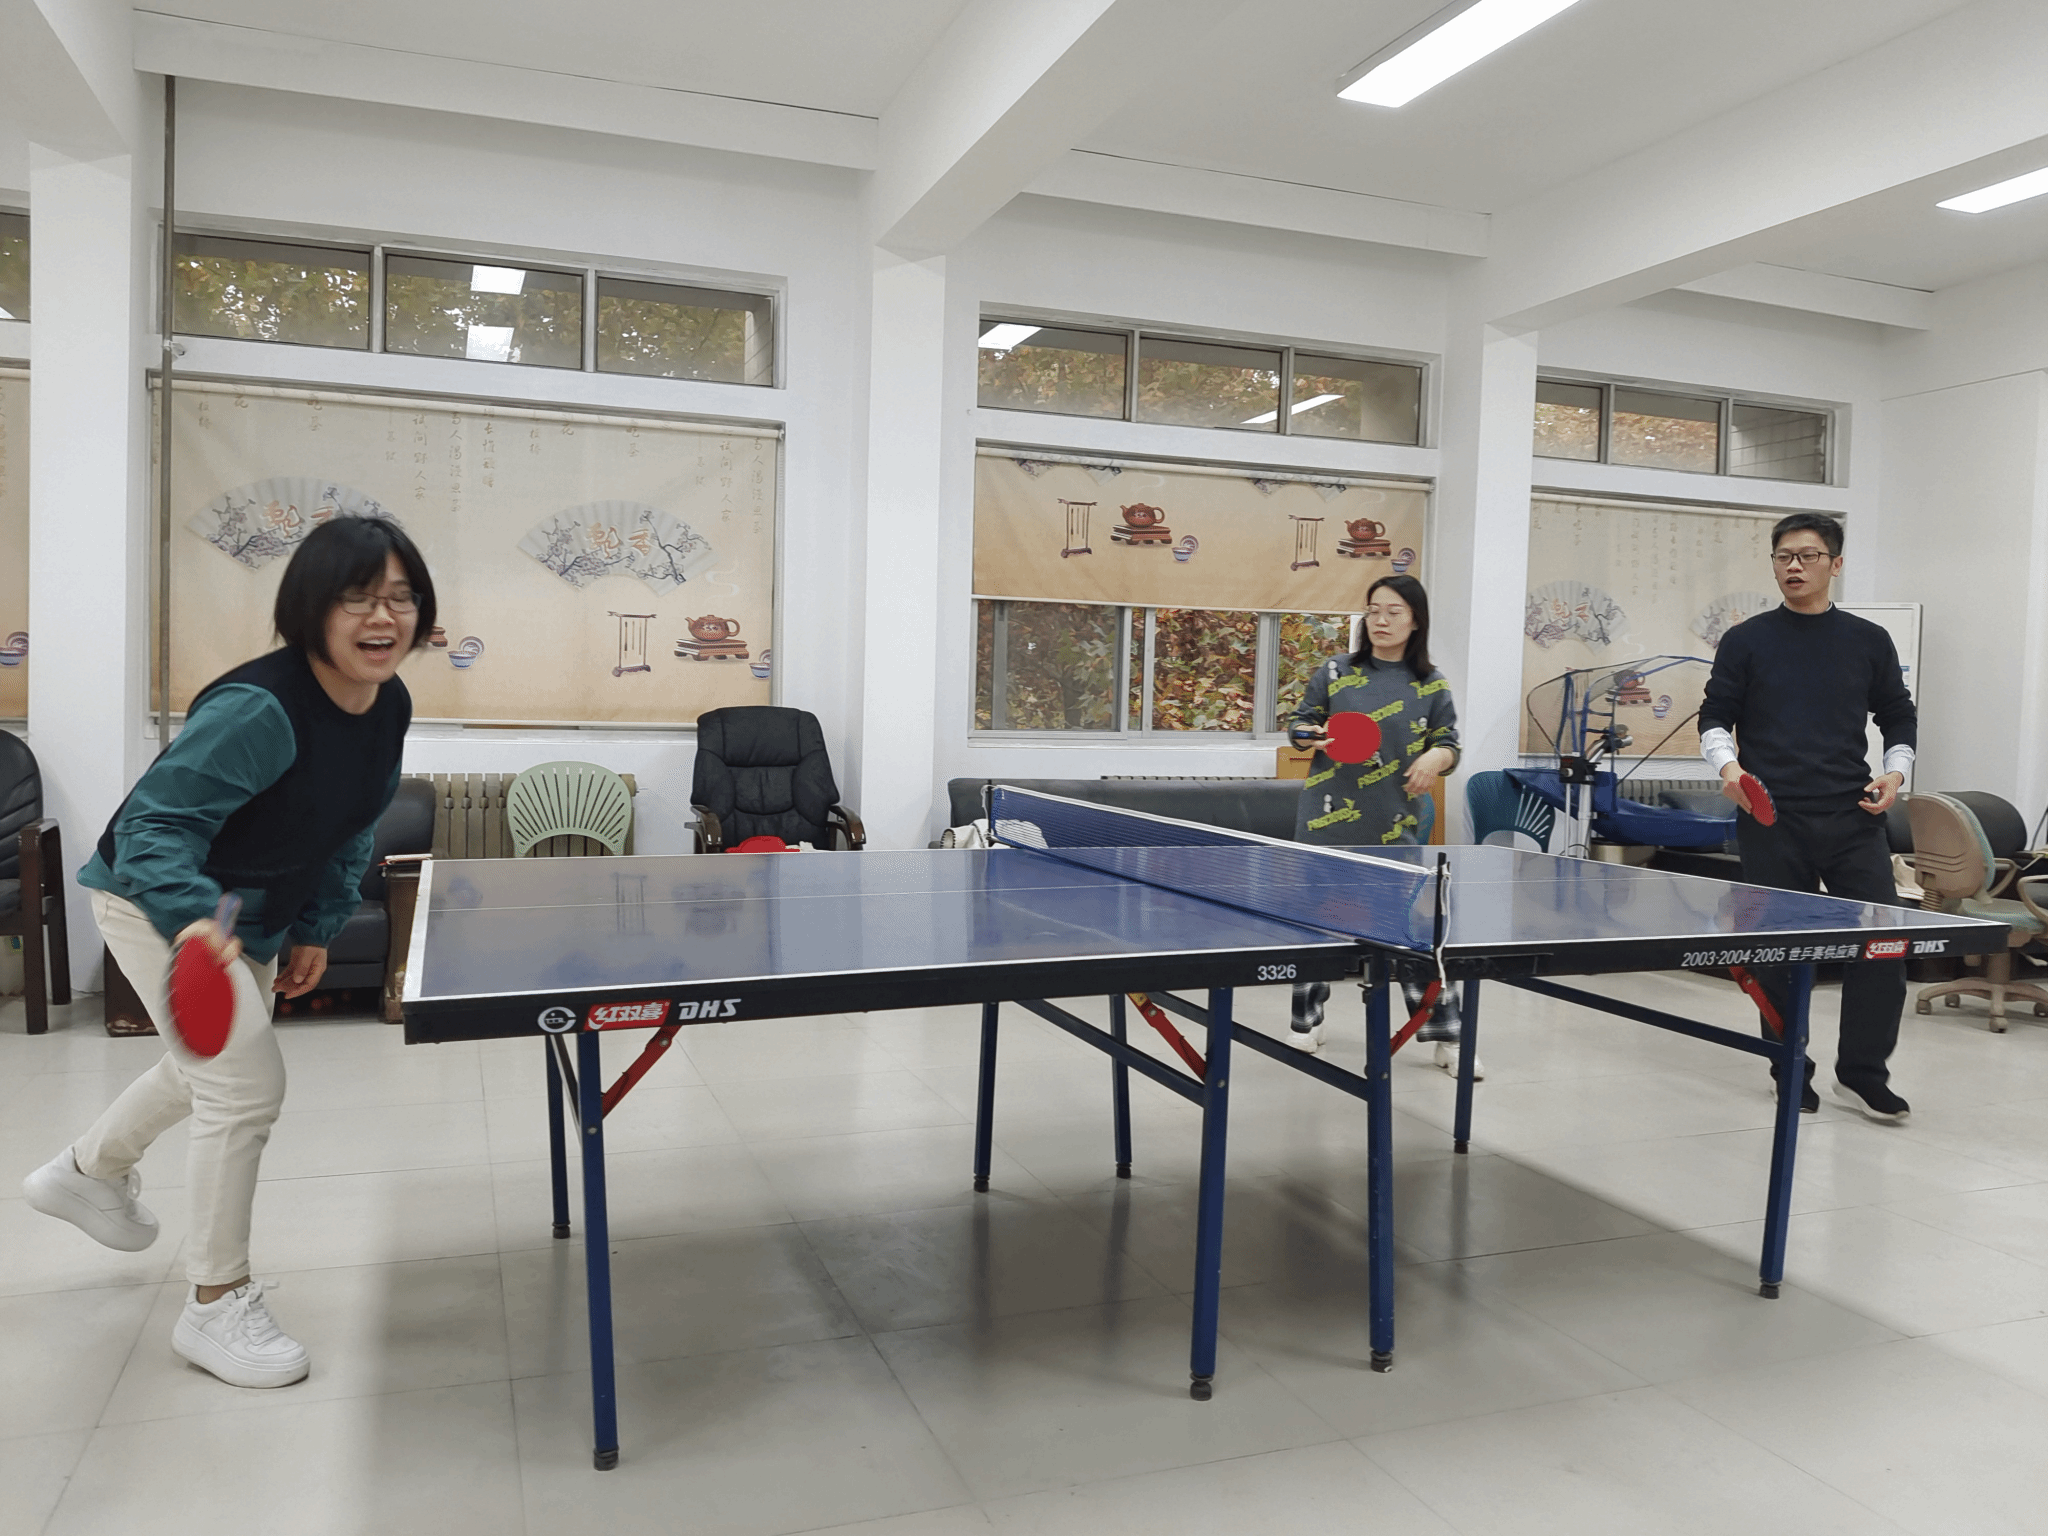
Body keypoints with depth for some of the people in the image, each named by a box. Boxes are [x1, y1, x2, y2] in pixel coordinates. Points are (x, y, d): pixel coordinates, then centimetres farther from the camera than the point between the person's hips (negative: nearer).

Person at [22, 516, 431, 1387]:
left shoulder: (388, 706, -10)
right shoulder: (258, 709, -35)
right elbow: (155, 822, -34)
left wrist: (316, 928, 2)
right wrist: (194, 920, -51)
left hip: (249, 914, 9)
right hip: (158, 899, -9)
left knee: (211, 1070, 28)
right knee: (247, 1088, -13)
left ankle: (87, 1171, 58)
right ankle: (217, 1307, 6)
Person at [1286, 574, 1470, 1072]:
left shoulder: (1431, 685, 6)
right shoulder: (1335, 671, 6)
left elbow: (1449, 745, 9)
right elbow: (1300, 725, 12)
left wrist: (1434, 759, -13)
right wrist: (1314, 735, -10)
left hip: (1395, 823, 0)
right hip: (1330, 817, 1)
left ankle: (1445, 1036, 10)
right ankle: (1306, 1021, 24)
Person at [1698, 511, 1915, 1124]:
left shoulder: (1869, 641, 12)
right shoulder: (1745, 641, 7)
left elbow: (1899, 718, 18)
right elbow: (1715, 717, 6)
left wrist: (1894, 773, 1)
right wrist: (1728, 766, -13)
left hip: (1852, 819, 2)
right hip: (1771, 820, -1)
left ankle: (1861, 1074, 10)